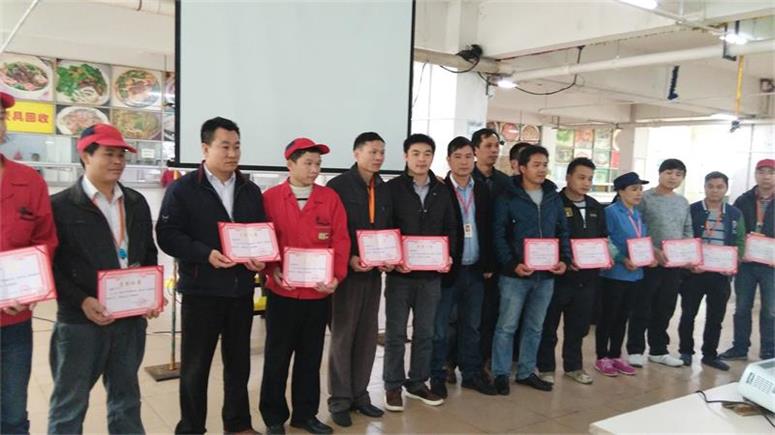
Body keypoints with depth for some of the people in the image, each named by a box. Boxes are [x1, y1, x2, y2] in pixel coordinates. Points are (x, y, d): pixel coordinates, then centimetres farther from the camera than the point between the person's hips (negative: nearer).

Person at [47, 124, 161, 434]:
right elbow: (51, 265, -7)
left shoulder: (137, 203, 11)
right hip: (79, 321, -4)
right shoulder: (61, 205, -4)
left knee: (126, 399, 17)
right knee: (70, 403, 6)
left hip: (131, 318, 5)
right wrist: (82, 301, -17)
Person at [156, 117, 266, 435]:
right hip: (201, 290, -4)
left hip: (242, 289, 4)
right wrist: (206, 254, -22)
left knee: (239, 361, 14)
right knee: (195, 364, 6)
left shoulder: (251, 191, 10)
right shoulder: (183, 188, -4)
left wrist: (260, 258, -7)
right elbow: (167, 235, -10)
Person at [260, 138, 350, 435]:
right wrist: (272, 270, -16)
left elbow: (341, 240, -1)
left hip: (319, 292, 2)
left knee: (311, 356, 13)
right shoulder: (270, 198, -2)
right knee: (277, 356, 8)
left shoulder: (330, 198, 3)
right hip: (282, 292, -2)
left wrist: (336, 276, -12)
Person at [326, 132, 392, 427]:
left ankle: (359, 394, 23)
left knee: (367, 335, 11)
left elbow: (389, 229, 15)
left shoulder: (385, 190, 12)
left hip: (374, 272, 6)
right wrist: (348, 259, -18)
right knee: (343, 335, 3)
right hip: (347, 270, -5)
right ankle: (339, 400, 13)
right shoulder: (338, 186, -6)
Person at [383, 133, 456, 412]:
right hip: (400, 273, -4)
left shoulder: (442, 191, 10)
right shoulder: (393, 188, -3)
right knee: (396, 332, 5)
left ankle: (417, 383, 26)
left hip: (432, 274, 4)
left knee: (425, 332, 12)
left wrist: (449, 256, -2)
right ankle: (393, 386, 18)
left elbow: (450, 229, 13)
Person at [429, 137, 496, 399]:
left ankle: (471, 374, 27)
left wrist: (488, 265, 7)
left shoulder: (482, 191, 9)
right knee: (439, 327, 5)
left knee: (471, 326, 15)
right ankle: (437, 377, 17)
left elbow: (488, 230, 10)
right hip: (447, 269, -5)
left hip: (475, 270, 5)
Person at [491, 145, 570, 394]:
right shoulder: (508, 197, -6)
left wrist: (564, 259, -1)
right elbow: (499, 235, -9)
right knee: (507, 326, 2)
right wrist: (512, 264, -18)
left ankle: (526, 372, 27)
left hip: (546, 274, 5)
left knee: (535, 327, 14)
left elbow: (563, 232, 14)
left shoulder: (553, 198, 9)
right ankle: (501, 374, 15)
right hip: (515, 274, -5)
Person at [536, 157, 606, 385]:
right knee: (549, 325, 4)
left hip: (587, 277, 6)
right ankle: (545, 367, 17)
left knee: (578, 325, 15)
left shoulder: (596, 207, 13)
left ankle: (573, 365, 29)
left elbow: (603, 238, 21)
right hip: (559, 275, -6)